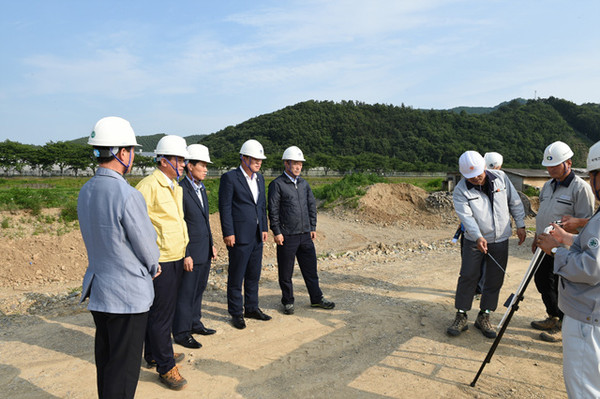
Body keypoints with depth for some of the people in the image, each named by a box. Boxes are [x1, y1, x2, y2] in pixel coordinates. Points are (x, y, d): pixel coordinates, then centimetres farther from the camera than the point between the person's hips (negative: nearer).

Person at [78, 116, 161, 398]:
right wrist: (153, 267, 8)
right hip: (128, 294, -8)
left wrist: (148, 265, 13)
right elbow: (146, 245, -15)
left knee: (105, 361, 22)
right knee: (124, 368, 6)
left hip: (97, 290, 8)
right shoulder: (127, 195, -24)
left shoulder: (85, 192, 2)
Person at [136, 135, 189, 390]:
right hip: (160, 262, -9)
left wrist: (184, 245, 20)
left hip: (176, 258, 9)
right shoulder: (149, 186, -16)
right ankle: (166, 367, 15)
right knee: (161, 314, 2)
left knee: (164, 310, 20)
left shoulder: (175, 187, 14)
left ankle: (154, 354, 38)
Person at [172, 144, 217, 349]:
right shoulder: (180, 190, -16)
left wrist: (211, 244, 17)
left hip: (205, 252, 9)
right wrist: (185, 255, -19)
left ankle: (194, 323, 35)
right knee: (185, 293, 3)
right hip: (191, 252, -9)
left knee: (199, 289, 20)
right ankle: (181, 332, 17)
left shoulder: (201, 189, 12)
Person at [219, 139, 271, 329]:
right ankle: (236, 313, 17)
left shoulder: (260, 178, 13)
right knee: (236, 276, 4)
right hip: (239, 235, -7)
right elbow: (224, 207, -11)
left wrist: (264, 228, 13)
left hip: (257, 235, 7)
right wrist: (228, 233, -14)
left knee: (254, 274, 16)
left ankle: (251, 308, 30)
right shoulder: (230, 177, -9)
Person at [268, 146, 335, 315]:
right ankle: (288, 302, 20)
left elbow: (312, 206, 17)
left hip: (305, 234, 6)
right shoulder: (277, 184, -6)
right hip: (287, 236, -5)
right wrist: (277, 232, -12)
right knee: (286, 271, 5)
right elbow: (273, 210, -9)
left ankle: (316, 298, 25)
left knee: (310, 268, 12)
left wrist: (313, 228, 12)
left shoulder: (304, 183, 12)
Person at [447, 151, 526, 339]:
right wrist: (478, 237, -36)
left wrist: (520, 225, 6)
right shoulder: (461, 191, -12)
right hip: (474, 240, -3)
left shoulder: (500, 177, -2)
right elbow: (466, 217, -23)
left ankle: (484, 317, 20)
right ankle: (461, 316, 9)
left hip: (500, 239, 3)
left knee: (495, 280, 7)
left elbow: (515, 202, 8)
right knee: (468, 277, -3)